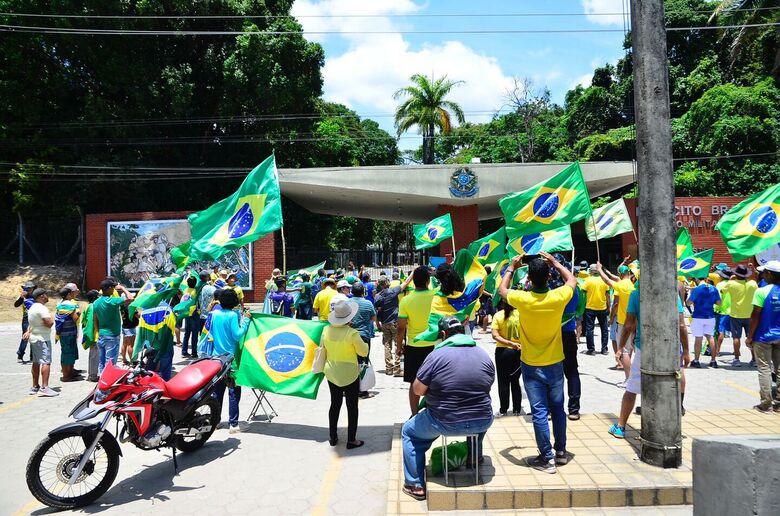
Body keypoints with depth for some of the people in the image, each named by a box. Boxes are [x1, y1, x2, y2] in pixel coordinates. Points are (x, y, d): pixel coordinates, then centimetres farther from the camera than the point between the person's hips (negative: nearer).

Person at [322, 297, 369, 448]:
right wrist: (363, 343, 5)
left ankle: (332, 437, 28)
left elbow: (323, 350, 5)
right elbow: (363, 352, -11)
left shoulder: (326, 330, -8)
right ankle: (351, 440, 14)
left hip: (331, 373, 5)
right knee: (352, 407, 8)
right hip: (349, 374, -5)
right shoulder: (352, 333, -22)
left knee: (335, 404, 19)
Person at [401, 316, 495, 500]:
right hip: (482, 423, 5)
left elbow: (418, 390, -8)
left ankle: (415, 485, 20)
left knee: (409, 432, 22)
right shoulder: (484, 354, 2)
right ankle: (475, 458, 49)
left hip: (446, 423, -4)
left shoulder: (437, 355, -13)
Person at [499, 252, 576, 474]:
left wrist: (511, 268, 14)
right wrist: (555, 263, 15)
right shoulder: (558, 297, -14)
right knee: (557, 408, 17)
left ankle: (547, 458, 8)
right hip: (555, 364, 3)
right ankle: (561, 451, 29)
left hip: (532, 366, -2)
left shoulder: (522, 299, -19)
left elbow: (502, 290, 4)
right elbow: (572, 280, 9)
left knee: (539, 412, 3)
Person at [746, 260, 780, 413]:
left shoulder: (762, 292, -14)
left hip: (763, 337, -5)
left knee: (764, 369, 2)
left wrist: (749, 337, -5)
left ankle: (766, 403, 4)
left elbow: (755, 316, -13)